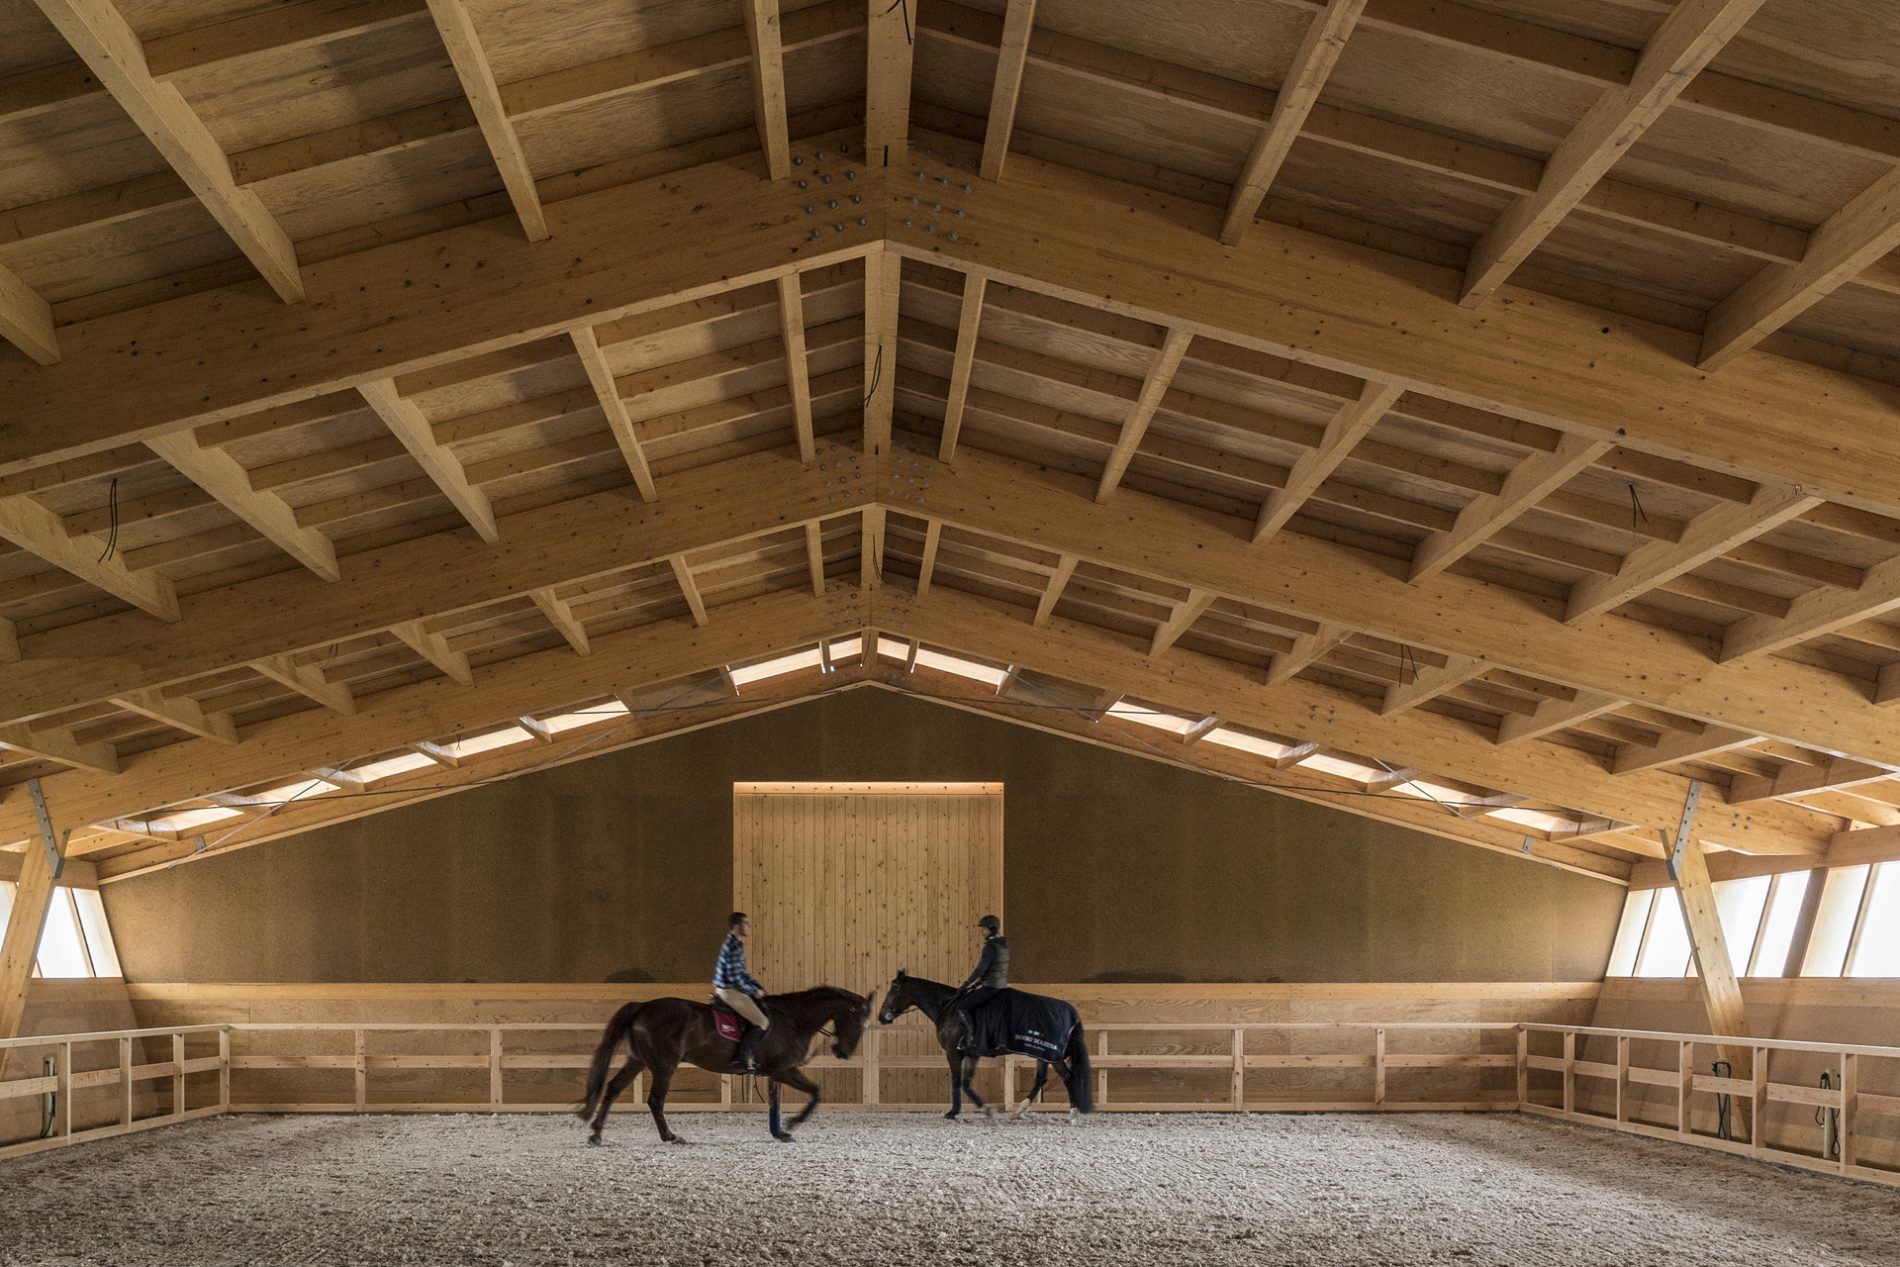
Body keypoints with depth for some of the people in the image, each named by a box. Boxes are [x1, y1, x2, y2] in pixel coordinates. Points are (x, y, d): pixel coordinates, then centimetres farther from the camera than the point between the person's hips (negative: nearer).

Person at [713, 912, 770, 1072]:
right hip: (730, 992, -10)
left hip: (732, 990, 10)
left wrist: (758, 987, 12)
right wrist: (754, 991, -13)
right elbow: (735, 978, -23)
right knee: (762, 1022, -11)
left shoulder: (736, 945, 13)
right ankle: (744, 1060, -13)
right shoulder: (733, 947, -19)